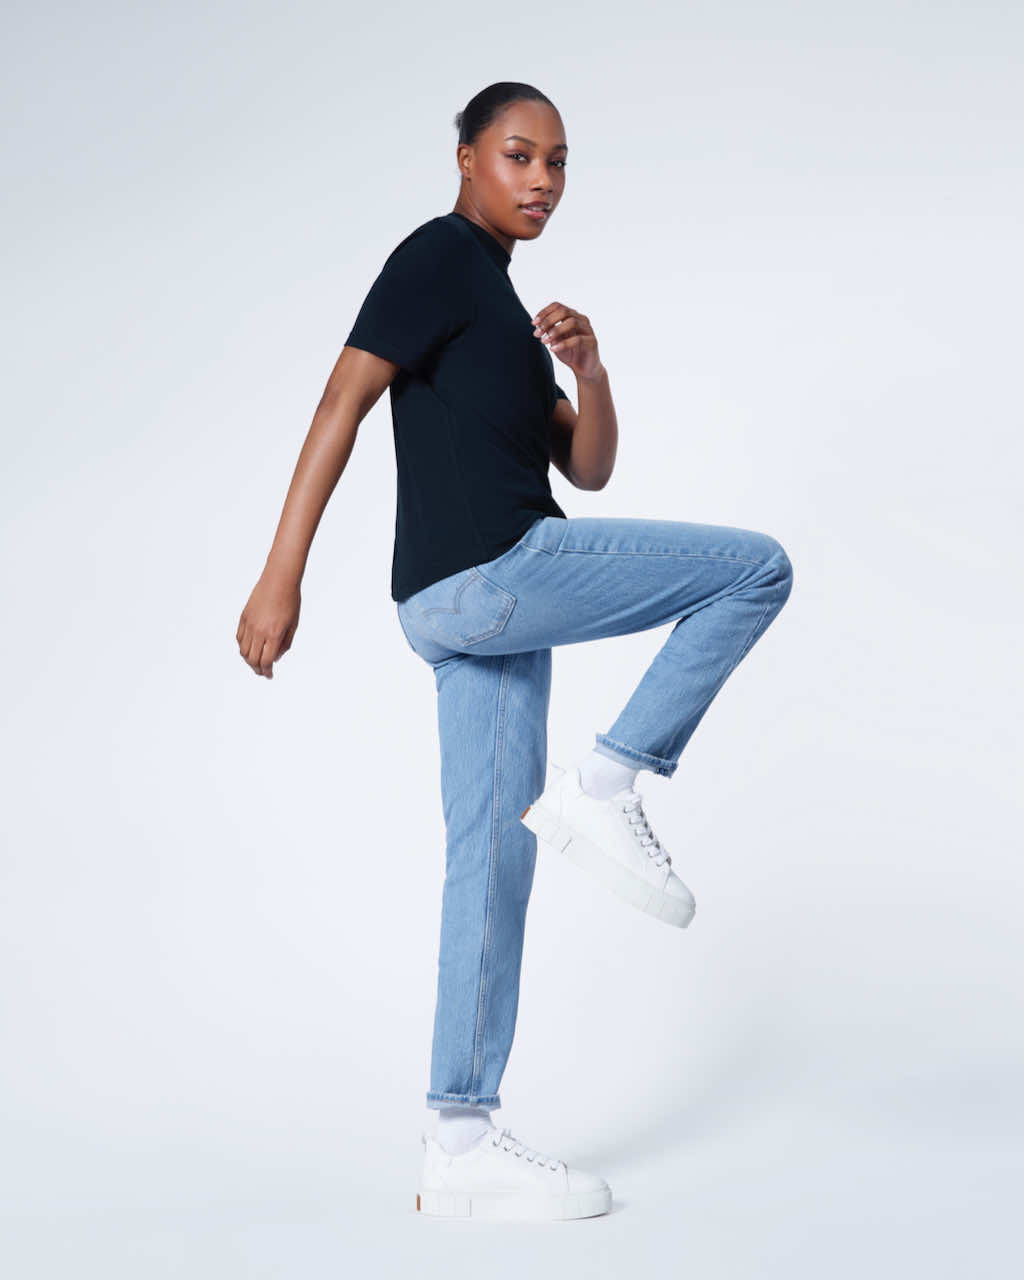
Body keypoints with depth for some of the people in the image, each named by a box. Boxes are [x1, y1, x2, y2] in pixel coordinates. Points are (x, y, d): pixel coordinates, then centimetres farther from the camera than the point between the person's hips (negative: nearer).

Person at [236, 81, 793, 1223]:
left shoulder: (506, 309, 26)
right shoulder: (440, 254, 0)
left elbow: (587, 469, 19)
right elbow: (345, 397, -10)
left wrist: (589, 372, -2)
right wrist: (282, 572, -18)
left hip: (478, 608, 9)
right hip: (488, 571, -9)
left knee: (493, 864, 6)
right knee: (756, 567, -4)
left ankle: (461, 1146, 9)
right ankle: (602, 788, -7)